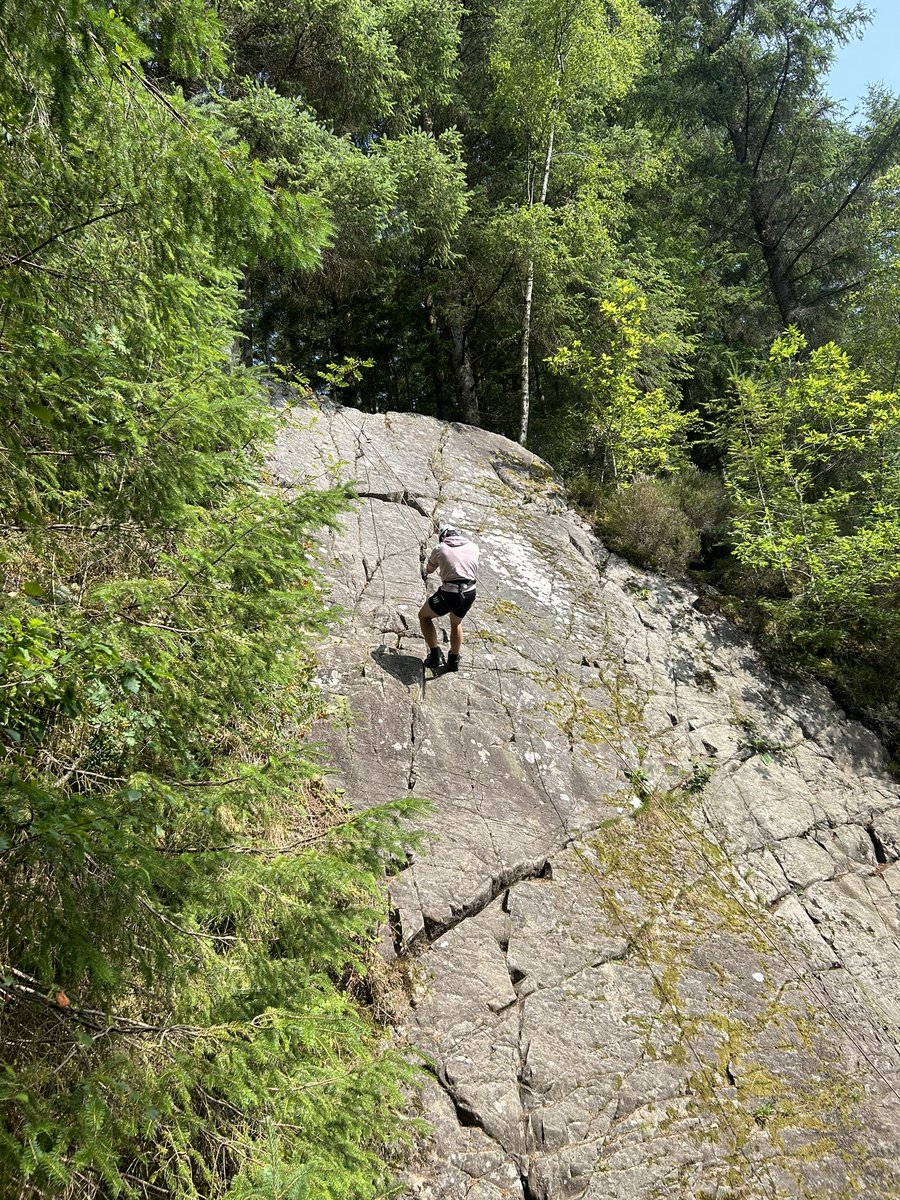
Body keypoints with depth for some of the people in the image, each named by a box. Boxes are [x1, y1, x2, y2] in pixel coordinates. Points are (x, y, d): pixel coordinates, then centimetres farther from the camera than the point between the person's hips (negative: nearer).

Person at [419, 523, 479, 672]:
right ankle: (454, 660, 43)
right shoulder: (473, 547, 10)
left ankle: (435, 655, 16)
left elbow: (429, 569, 21)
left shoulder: (440, 549, 2)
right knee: (456, 623, 33)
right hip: (470, 593, 4)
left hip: (449, 594, -4)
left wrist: (425, 573, 47)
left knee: (424, 616, 22)